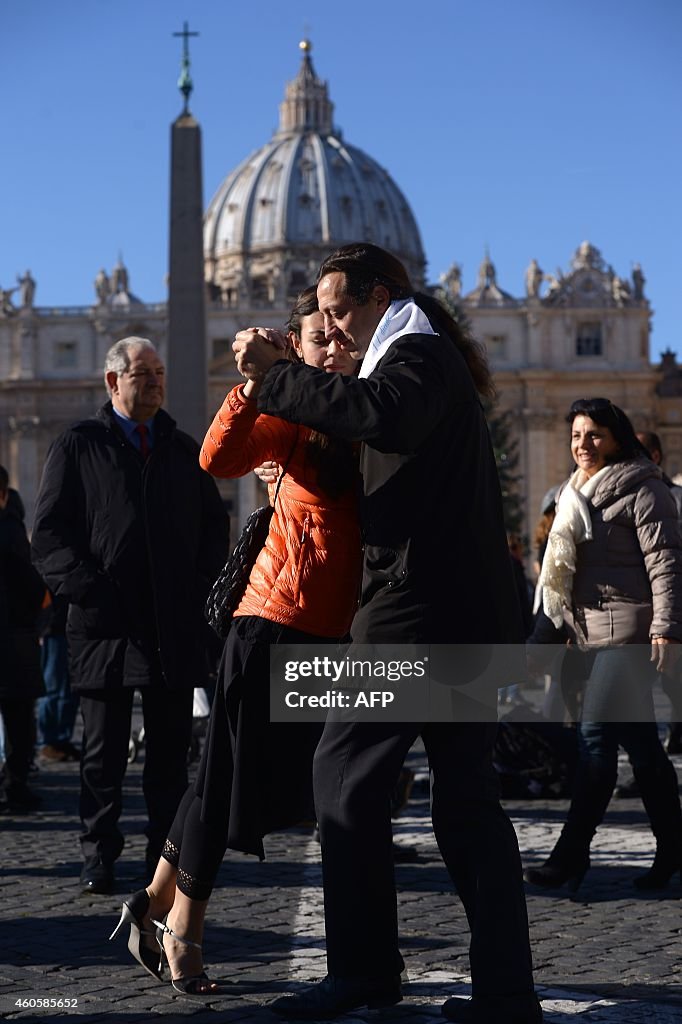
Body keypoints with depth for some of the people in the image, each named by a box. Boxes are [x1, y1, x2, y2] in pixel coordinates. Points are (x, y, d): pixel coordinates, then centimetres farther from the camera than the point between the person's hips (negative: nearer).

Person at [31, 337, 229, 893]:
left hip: (177, 626, 3)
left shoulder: (183, 450, 16)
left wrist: (201, 587, 4)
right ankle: (99, 856, 11)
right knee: (104, 748, 3)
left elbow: (215, 525, 19)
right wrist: (88, 590, -13)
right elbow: (50, 533, -1)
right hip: (106, 626, -3)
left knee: (171, 748, 7)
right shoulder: (79, 446, 5)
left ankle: (168, 852, 14)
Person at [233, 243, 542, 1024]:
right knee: (466, 800, 8)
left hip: (420, 605, -10)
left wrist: (276, 376, -22)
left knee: (346, 776, -3)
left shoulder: (416, 356, -7)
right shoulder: (433, 362, 25)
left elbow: (386, 418, -30)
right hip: (467, 615, 10)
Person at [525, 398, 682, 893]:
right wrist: (564, 627, 22)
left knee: (596, 735, -13)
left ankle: (572, 854, -11)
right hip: (593, 629, 8)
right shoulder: (577, 493, 19)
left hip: (629, 626, -8)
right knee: (640, 741, 10)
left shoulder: (642, 489, -5)